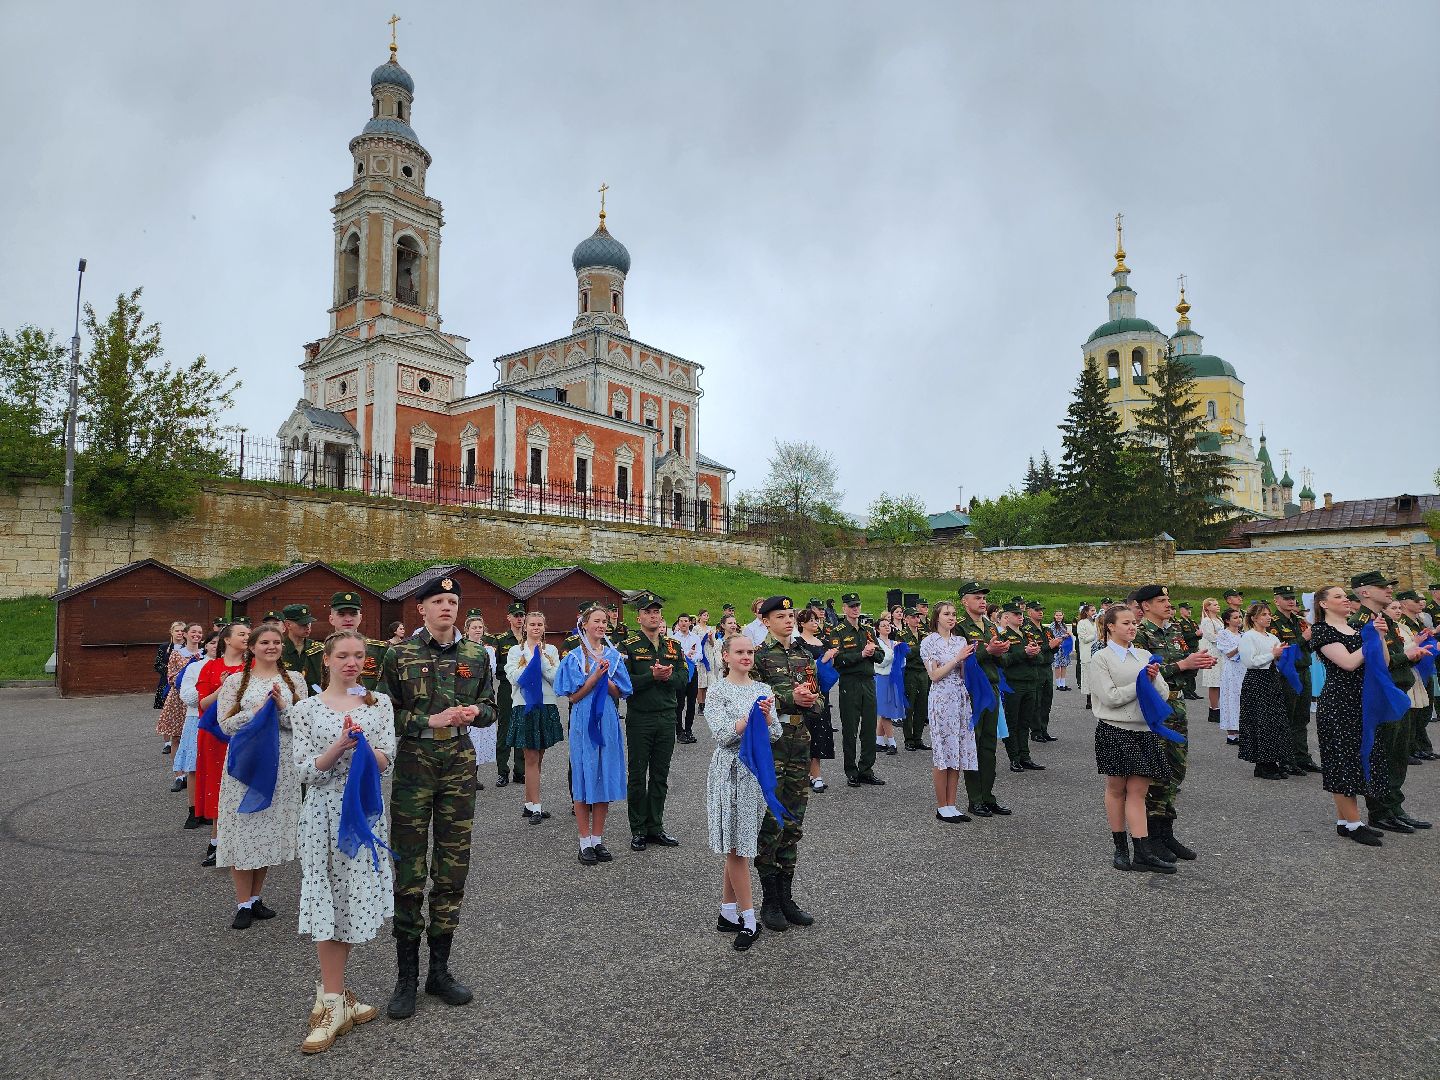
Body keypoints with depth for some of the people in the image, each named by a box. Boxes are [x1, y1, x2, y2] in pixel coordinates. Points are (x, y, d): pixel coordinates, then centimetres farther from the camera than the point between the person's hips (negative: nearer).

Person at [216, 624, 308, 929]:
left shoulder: (294, 679, 6)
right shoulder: (235, 681, 2)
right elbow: (226, 724, -5)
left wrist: (282, 707, -16)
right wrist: (259, 709, -17)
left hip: (282, 765, 2)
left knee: (270, 827, 9)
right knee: (244, 828, 0)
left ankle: (255, 897, 25)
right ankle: (244, 903, 13)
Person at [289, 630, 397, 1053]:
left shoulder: (379, 704, 3)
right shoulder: (305, 709, 0)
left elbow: (386, 763, -2)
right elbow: (304, 771, -6)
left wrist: (363, 745, -22)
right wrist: (338, 747, -22)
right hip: (324, 813, -2)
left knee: (356, 899, 7)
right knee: (328, 902, 1)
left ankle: (330, 989, 29)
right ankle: (334, 1004, 13)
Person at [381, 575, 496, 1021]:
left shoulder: (476, 655, 5)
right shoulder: (399, 654, -3)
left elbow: (490, 707, 12)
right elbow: (385, 713, -2)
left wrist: (475, 712, -11)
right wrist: (431, 722, -15)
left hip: (460, 766, 3)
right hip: (413, 764, -3)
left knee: (453, 867, 9)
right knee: (409, 870, 2)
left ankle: (440, 969, 24)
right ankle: (406, 976, 17)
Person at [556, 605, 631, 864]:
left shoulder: (614, 655, 8)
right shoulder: (574, 657, -1)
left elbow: (619, 693, 4)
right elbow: (573, 696, -6)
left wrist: (604, 676, -13)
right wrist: (595, 675, -16)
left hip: (607, 721, 3)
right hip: (583, 723, -3)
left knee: (604, 777, 6)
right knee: (584, 778, 1)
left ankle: (598, 839, 17)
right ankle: (585, 841, 10)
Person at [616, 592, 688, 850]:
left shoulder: (673, 645, 9)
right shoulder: (628, 646, -5)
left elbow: (684, 679, 4)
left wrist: (668, 676, -15)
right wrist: (652, 677, -22)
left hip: (667, 718, 4)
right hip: (639, 719, -4)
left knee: (660, 776, 11)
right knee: (638, 776, 5)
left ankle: (655, 827, 22)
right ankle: (638, 830, 16)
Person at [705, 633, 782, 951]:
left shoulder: (763, 689, 9)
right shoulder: (718, 690, -5)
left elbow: (775, 734, 4)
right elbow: (723, 735, -14)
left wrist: (767, 716, -16)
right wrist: (752, 714, -23)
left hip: (757, 769, 5)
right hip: (730, 770, -5)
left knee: (738, 845, 11)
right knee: (736, 844, -1)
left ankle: (728, 911, 22)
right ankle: (748, 919, 6)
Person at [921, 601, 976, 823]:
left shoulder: (961, 641, 12)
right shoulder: (929, 642, -2)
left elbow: (964, 674, 13)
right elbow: (934, 675, -8)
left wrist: (970, 658, -3)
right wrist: (957, 658, -12)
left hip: (962, 698, 5)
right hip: (941, 698, -5)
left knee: (958, 752, 6)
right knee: (942, 752, -2)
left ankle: (952, 805, 13)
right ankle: (941, 807, 7)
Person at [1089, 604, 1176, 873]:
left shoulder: (1144, 656, 11)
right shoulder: (1101, 659, -4)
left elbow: (1163, 694, 7)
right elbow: (1110, 697, -14)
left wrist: (1153, 679, -13)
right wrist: (1142, 682, -12)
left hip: (1144, 730, 4)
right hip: (1114, 731, -4)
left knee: (1137, 790, 2)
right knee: (1116, 789, 8)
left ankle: (1143, 852, -1)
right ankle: (1120, 847, 20)